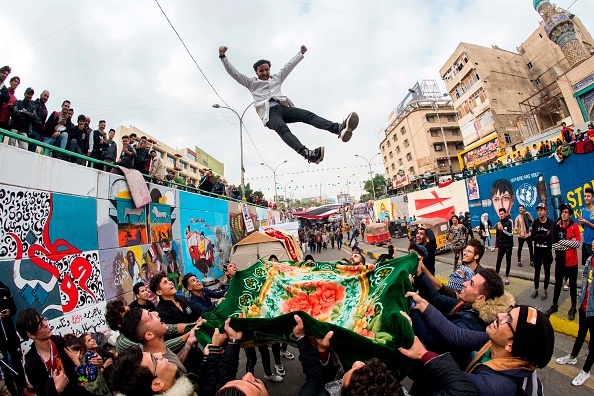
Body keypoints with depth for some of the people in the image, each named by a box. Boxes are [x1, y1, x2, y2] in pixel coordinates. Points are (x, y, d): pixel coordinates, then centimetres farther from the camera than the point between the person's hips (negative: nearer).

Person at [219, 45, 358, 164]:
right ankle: (307, 153, -61)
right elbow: (233, 72, 16)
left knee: (308, 115, -22)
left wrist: (301, 53, 40)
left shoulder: (276, 78, 33)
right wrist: (223, 56, 5)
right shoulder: (251, 83, 23)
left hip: (283, 108, 4)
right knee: (283, 129, -36)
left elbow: (290, 65, 39)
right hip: (269, 113, -4)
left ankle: (339, 128, -43)